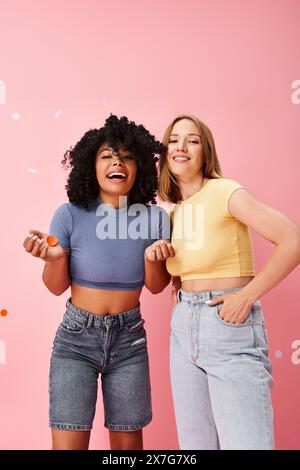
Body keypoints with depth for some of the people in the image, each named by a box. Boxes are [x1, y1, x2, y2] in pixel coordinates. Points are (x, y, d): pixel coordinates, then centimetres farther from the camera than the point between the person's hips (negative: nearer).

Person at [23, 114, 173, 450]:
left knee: (128, 441, 14)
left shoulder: (155, 218, -6)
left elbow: (156, 287, 2)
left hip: (128, 338, 2)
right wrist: (55, 258, -25)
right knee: (68, 443, -1)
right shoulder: (71, 214, -12)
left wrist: (153, 257, -19)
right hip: (76, 337, -2)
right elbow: (57, 287, -3)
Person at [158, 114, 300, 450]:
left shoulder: (224, 192, -10)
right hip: (183, 325, 7)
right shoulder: (172, 208, 10)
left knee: (244, 442, -3)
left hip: (229, 324, -7)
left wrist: (247, 296, -18)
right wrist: (177, 282, 9)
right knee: (195, 442, 15)